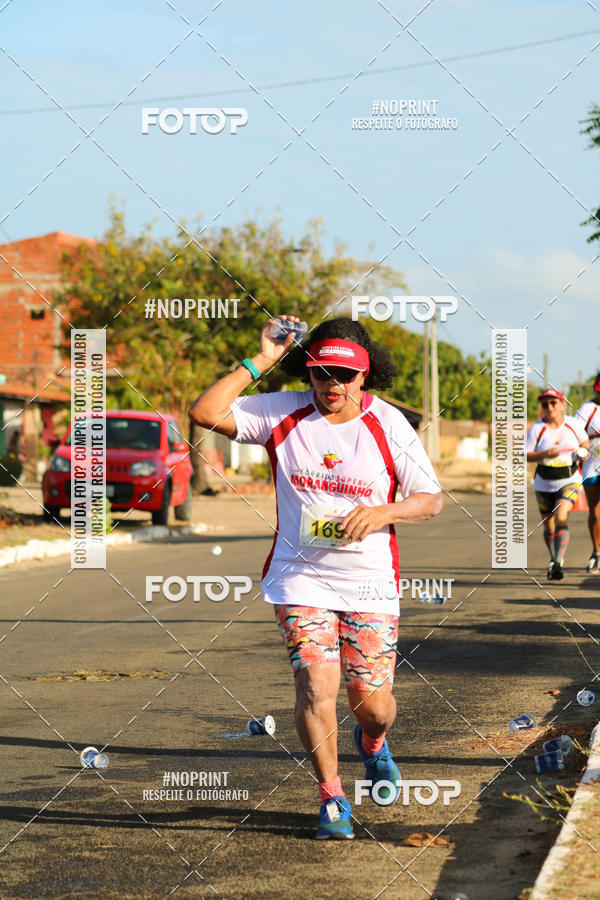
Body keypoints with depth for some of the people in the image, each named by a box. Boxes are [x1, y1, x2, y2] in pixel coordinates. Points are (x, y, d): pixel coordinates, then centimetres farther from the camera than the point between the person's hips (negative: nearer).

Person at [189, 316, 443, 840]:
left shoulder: (388, 423, -3)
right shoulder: (283, 413, -2)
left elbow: (432, 500, 1)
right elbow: (205, 413, -10)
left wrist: (384, 513, -18)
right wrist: (259, 363, -11)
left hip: (370, 582, 0)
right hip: (300, 576, 0)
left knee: (374, 705, 1)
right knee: (316, 684, -15)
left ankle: (372, 743, 40)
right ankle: (331, 797, 4)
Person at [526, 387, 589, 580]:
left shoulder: (573, 424, -4)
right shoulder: (537, 428, -8)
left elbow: (585, 442, 15)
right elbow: (524, 455, -8)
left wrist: (582, 451, -6)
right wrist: (544, 454, -24)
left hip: (569, 481, -1)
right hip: (544, 484, 1)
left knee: (561, 518, -23)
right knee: (549, 527, 12)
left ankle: (558, 563, -23)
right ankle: (553, 559, 37)